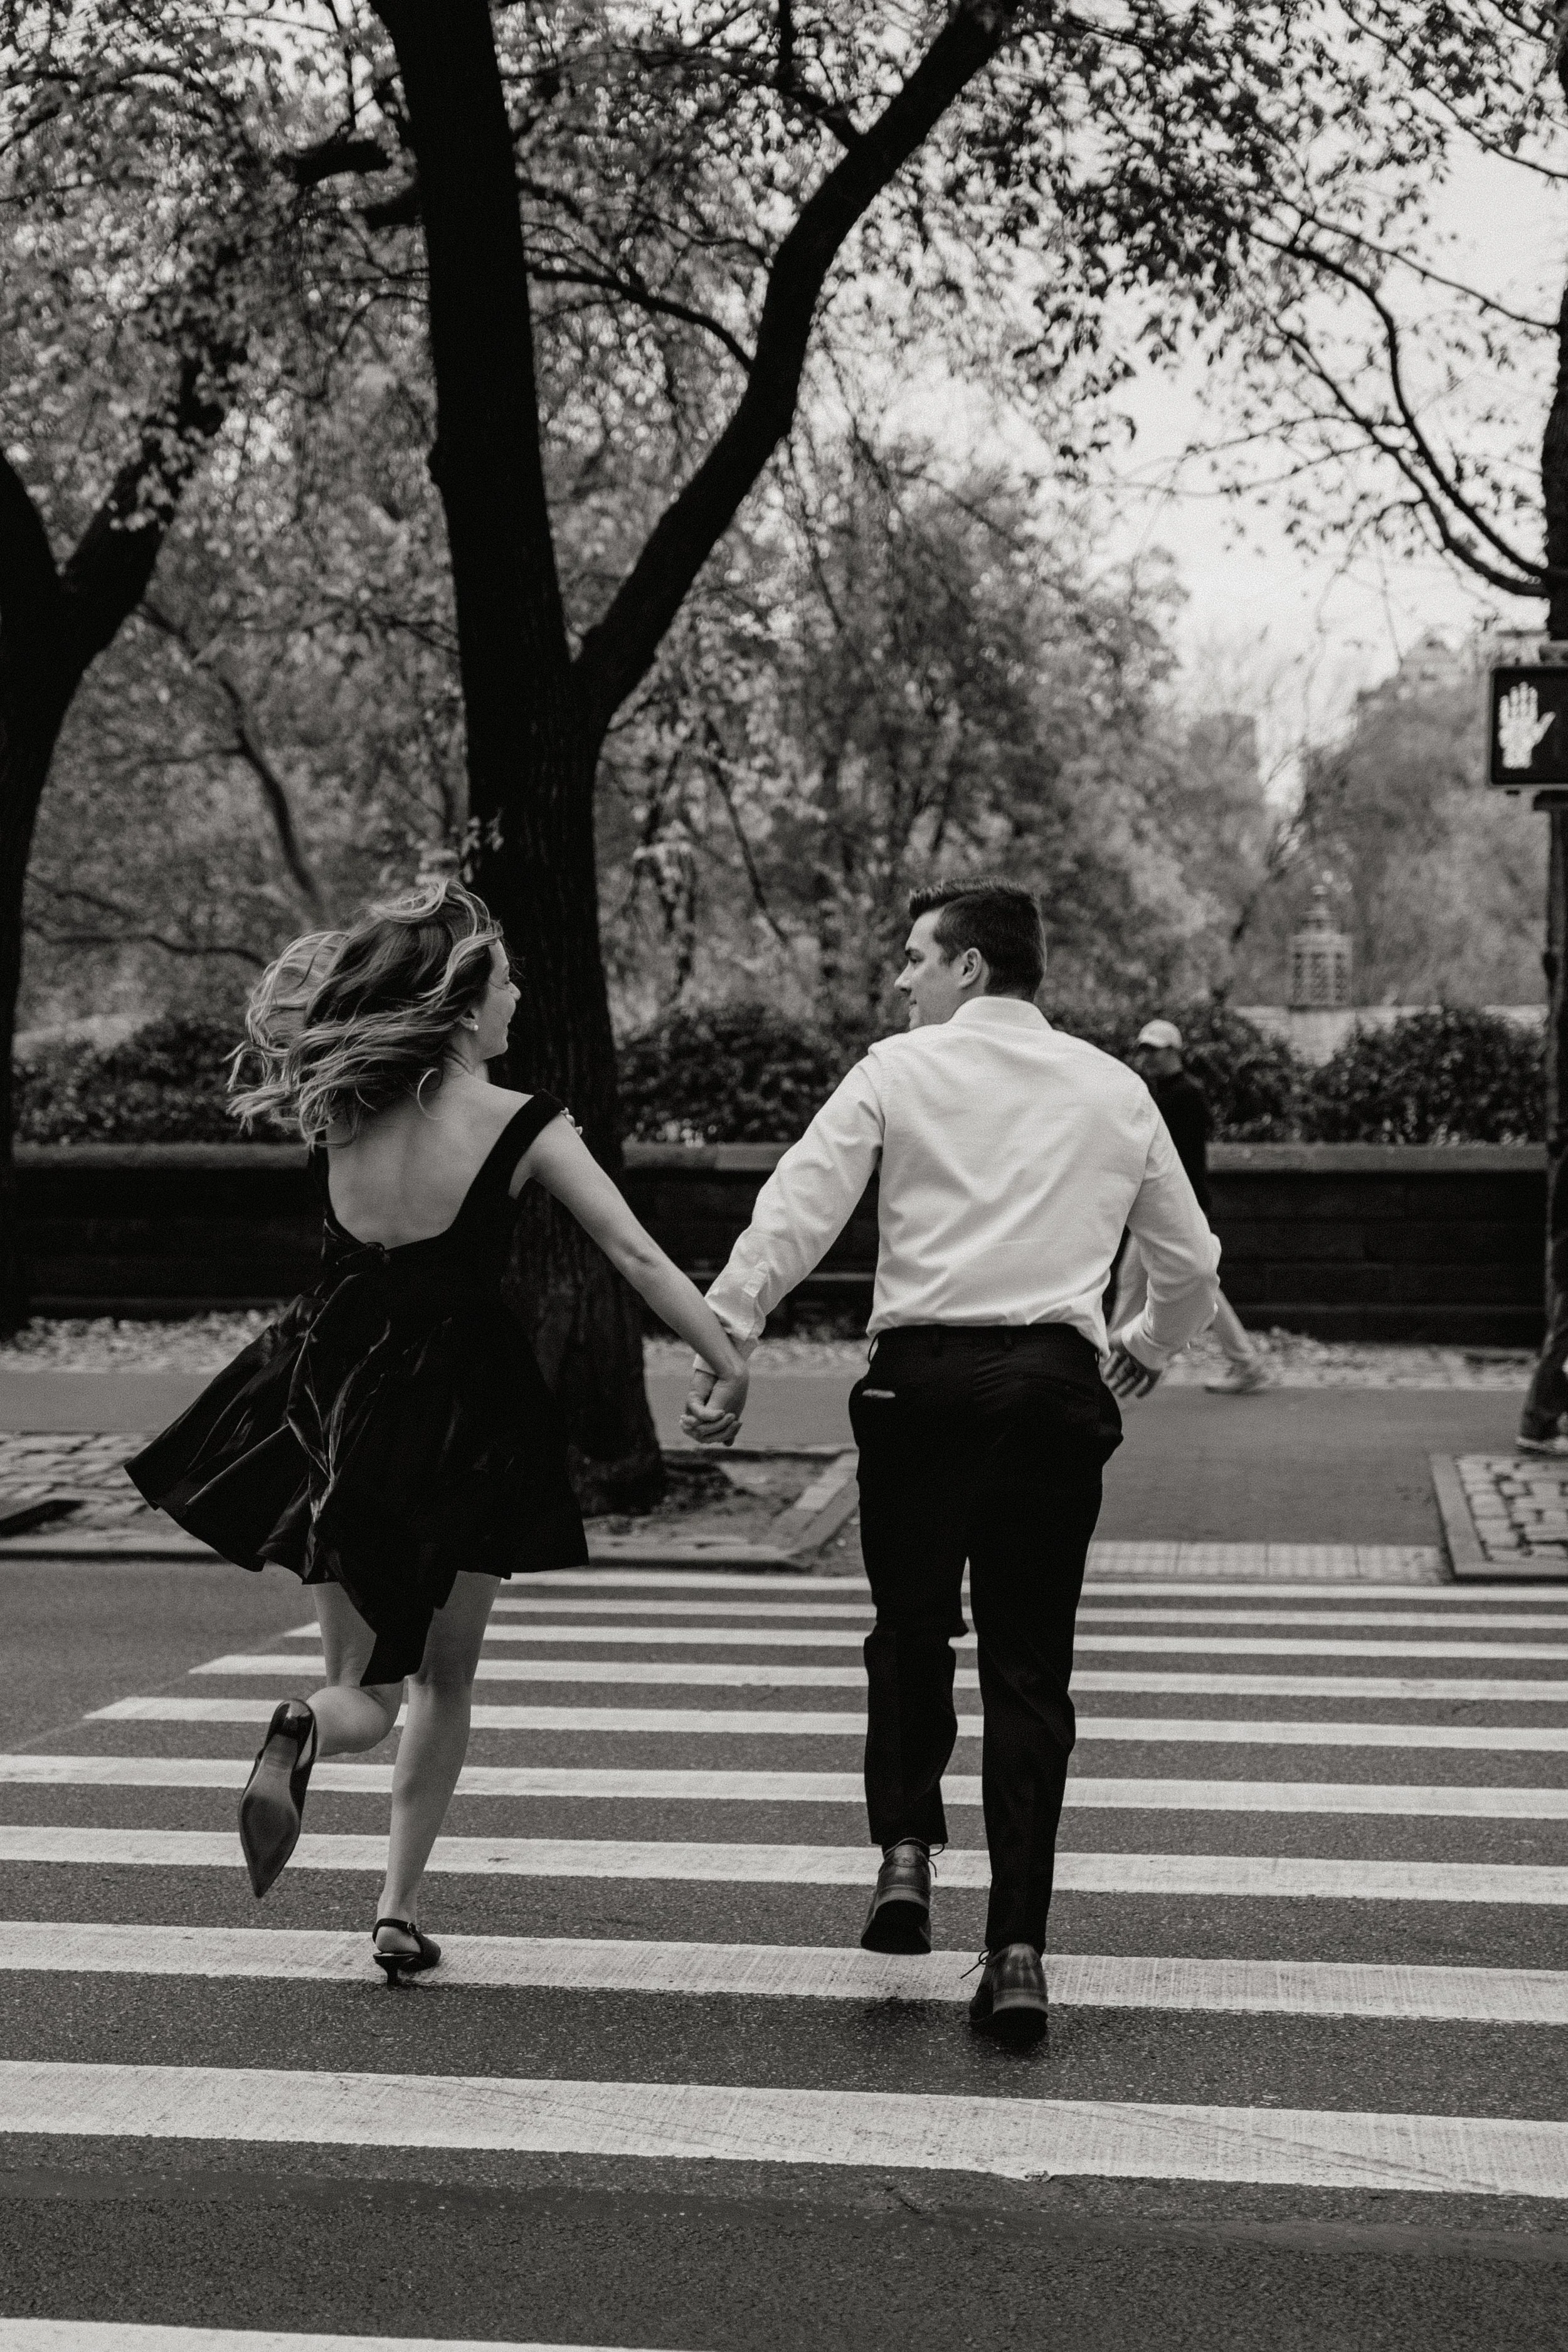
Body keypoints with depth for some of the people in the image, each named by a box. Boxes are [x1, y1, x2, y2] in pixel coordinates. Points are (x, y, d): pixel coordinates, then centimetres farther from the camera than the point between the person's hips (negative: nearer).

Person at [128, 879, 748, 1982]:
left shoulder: (340, 1110, -2)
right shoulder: (520, 1125, -12)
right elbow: (637, 1254, -16)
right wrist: (728, 1361, -10)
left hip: (338, 1415, 3)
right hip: (463, 1423, -3)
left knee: (367, 1683, 15)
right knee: (446, 1681, 17)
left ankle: (309, 1732, -19)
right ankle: (401, 1910, 12)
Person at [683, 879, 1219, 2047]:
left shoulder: (900, 1070, 5)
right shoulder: (1115, 1090, 15)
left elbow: (796, 1211, -6)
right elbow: (1191, 1264, 20)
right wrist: (1145, 1350, 37)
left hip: (925, 1371, -2)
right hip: (1057, 1381, 2)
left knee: (910, 1627, 18)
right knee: (1030, 1666, 6)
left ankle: (906, 1851, 3)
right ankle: (1018, 1950, 3)